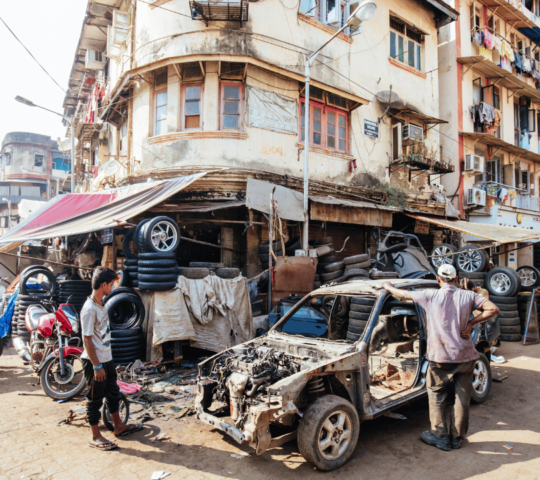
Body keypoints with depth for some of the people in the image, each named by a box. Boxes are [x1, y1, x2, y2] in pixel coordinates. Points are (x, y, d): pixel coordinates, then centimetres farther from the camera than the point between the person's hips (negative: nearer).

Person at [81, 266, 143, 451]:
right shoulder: (89, 309, -22)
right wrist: (97, 366, -20)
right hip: (95, 362, -9)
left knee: (113, 393, 20)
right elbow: (87, 339, -22)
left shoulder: (101, 304, 6)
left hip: (106, 359, 9)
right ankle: (96, 437, 21)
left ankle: (119, 426, 36)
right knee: (95, 399, 6)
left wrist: (105, 362, 20)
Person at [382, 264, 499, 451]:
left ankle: (441, 436, 16)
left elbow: (402, 293, 3)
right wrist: (471, 323, -4)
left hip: (440, 356, -2)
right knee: (462, 398, 15)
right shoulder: (468, 296, -1)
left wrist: (388, 287, 22)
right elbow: (493, 309, -8)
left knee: (436, 396, 13)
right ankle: (457, 437, 24)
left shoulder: (431, 295, -5)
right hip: (466, 356, 3)